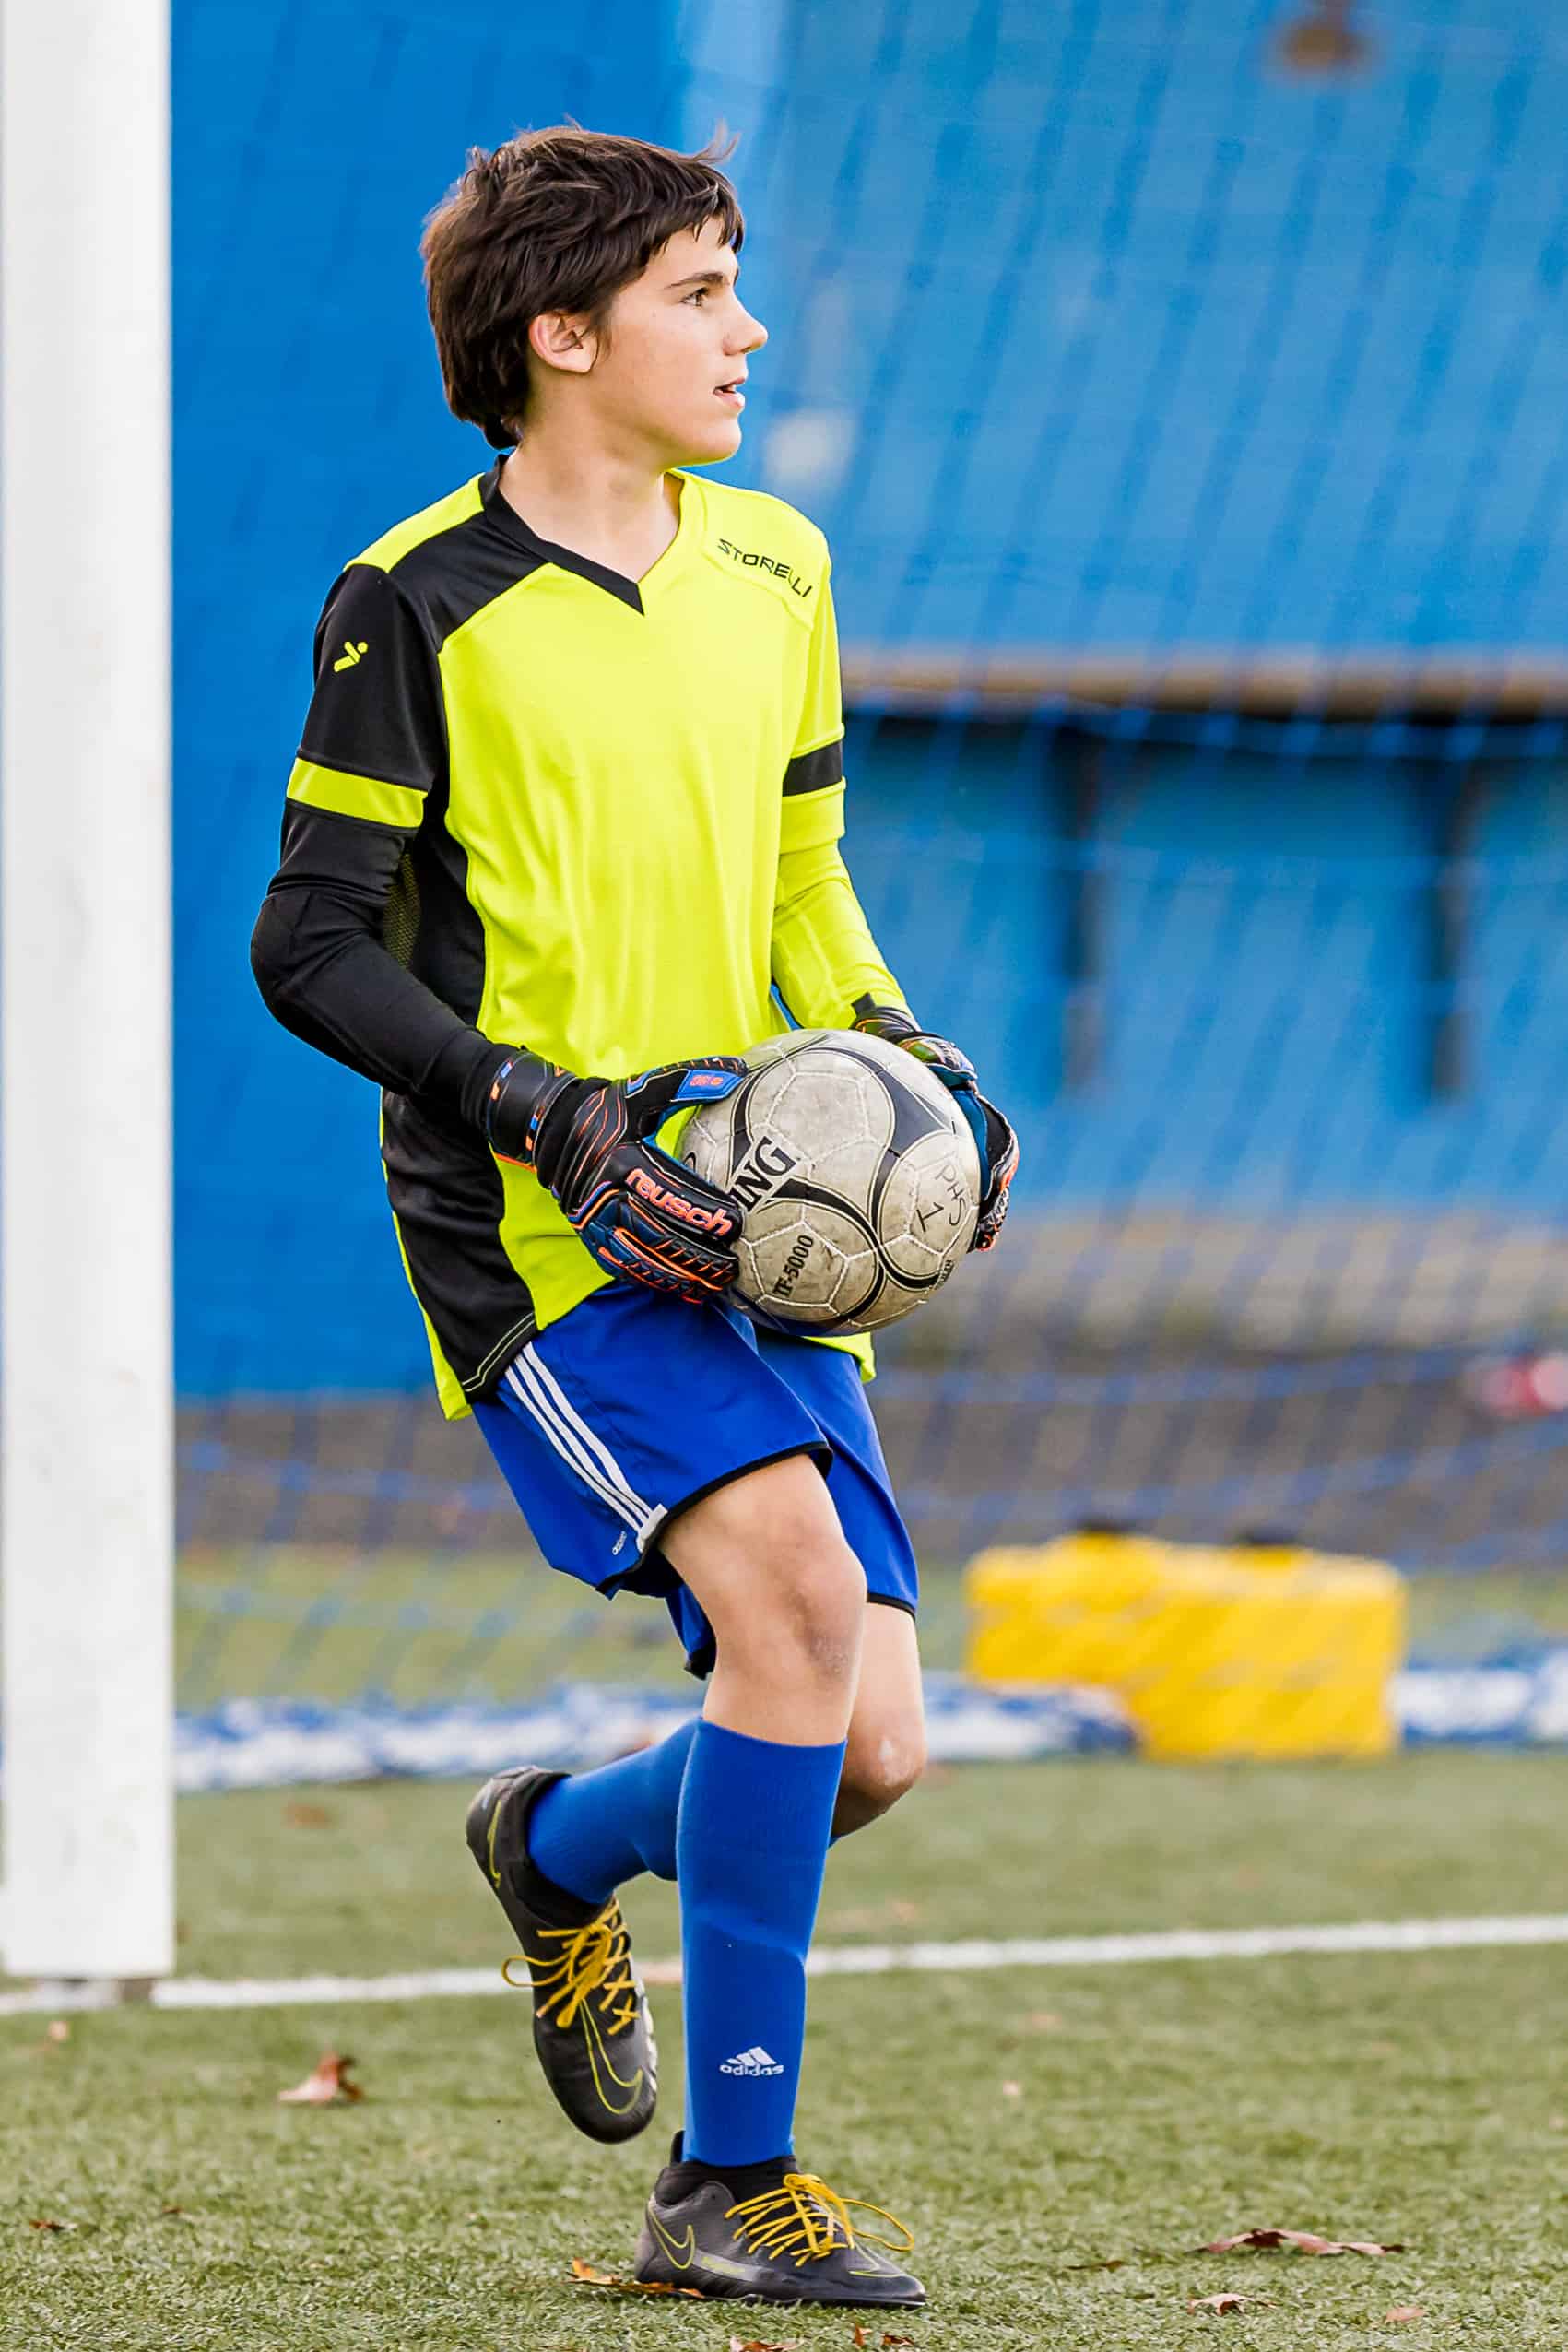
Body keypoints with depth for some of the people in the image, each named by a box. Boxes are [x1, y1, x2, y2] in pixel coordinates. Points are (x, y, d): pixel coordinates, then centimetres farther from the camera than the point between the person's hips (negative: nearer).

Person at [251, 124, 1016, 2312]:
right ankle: (731, 2183, -16)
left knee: (869, 1747, -3)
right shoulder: (416, 607, -7)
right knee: (792, 1581, -27)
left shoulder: (772, 569, 12)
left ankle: (560, 1846, 33)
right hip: (533, 1232, -6)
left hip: (740, 1229, 6)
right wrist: (555, 1115, -17)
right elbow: (311, 945, -6)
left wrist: (898, 1052, 3)